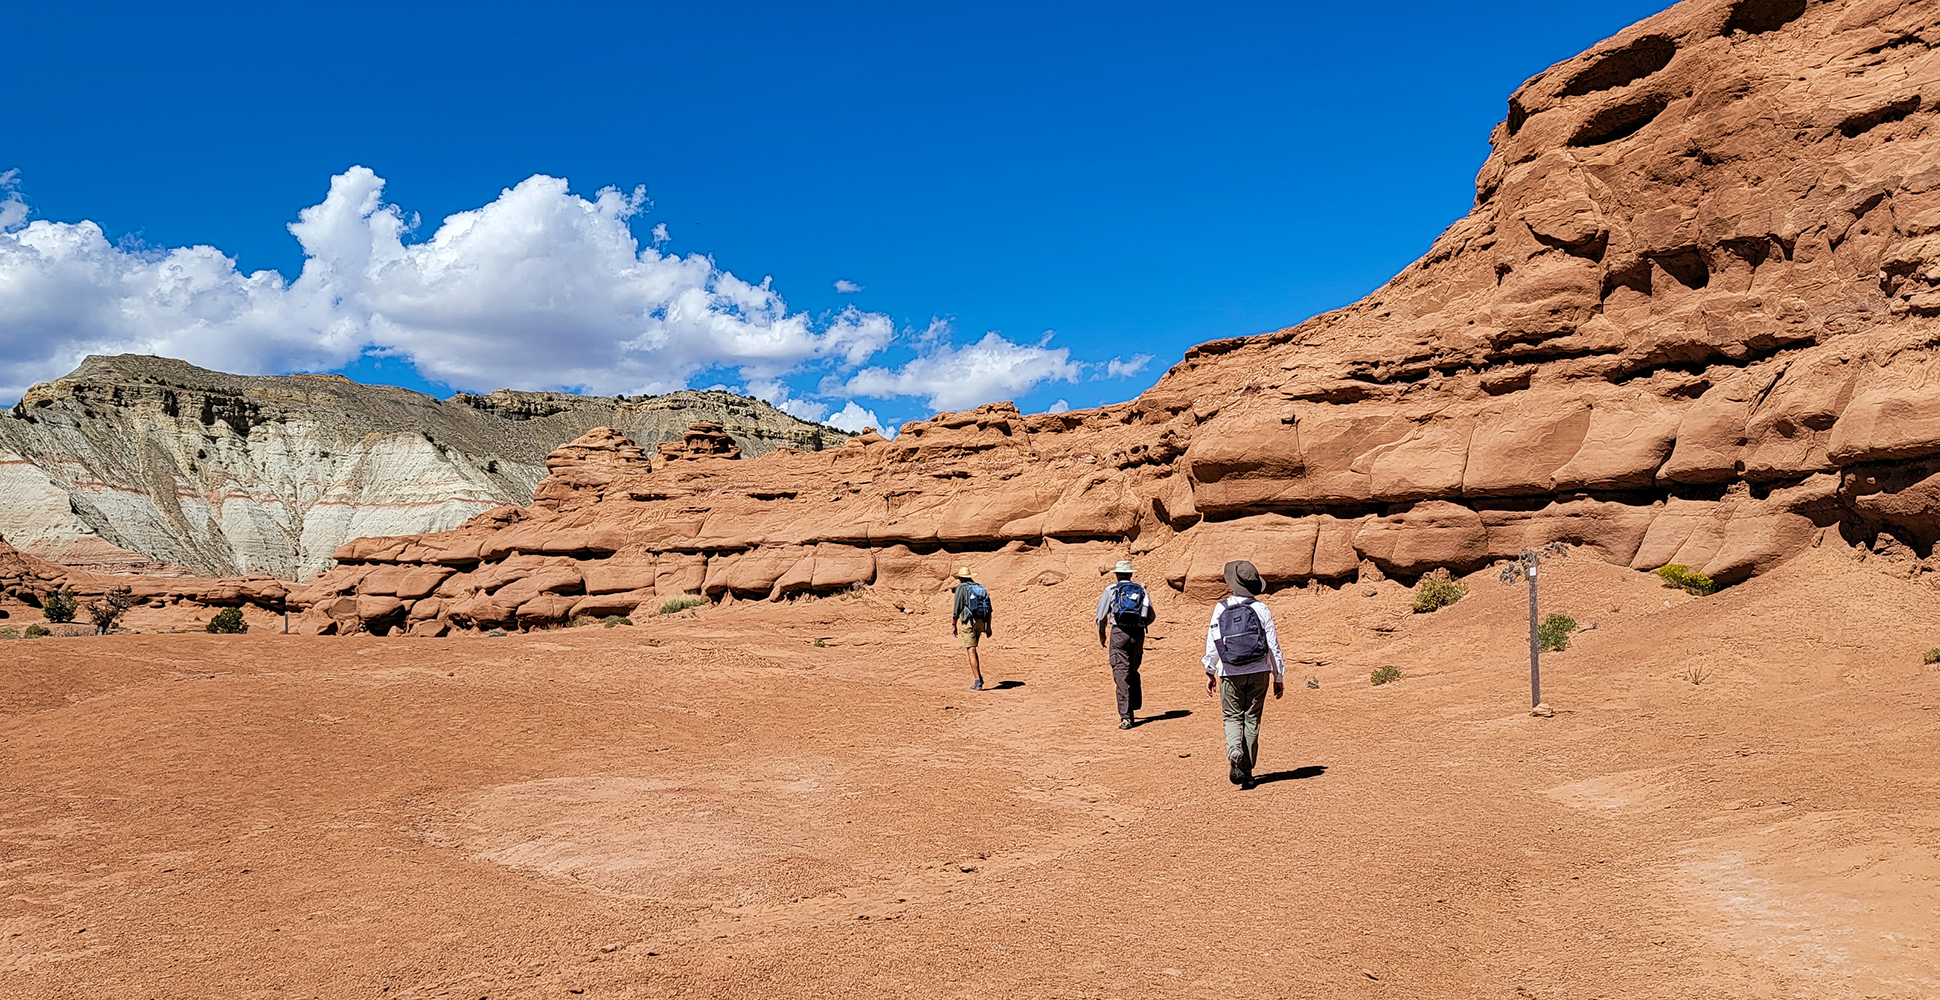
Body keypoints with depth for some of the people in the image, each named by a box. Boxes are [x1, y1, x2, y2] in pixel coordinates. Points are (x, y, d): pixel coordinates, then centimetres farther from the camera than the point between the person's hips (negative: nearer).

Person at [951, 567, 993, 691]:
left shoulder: (961, 588, -2)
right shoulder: (980, 587, 16)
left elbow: (956, 608, -6)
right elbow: (989, 609, 14)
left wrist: (953, 625, 1)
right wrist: (988, 627, 17)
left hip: (969, 621, -6)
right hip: (981, 622, 6)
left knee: (971, 651, -7)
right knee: (972, 650, 21)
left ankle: (977, 681, -13)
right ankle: (978, 676, 13)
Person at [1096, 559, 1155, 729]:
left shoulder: (1111, 590, 5)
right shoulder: (1141, 590, 13)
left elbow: (1102, 616, 3)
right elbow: (1152, 616, 13)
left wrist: (1102, 636, 17)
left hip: (1118, 632, -3)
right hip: (1138, 634, 3)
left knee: (1121, 674, -6)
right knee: (1133, 673, 18)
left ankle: (1125, 717, -14)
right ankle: (1132, 711, 22)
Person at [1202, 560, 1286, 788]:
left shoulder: (1221, 609, -4)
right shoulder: (1262, 610, -3)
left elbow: (1212, 643, -3)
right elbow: (1273, 646, -1)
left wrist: (1210, 673, 7)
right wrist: (1279, 677, 7)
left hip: (1230, 673, -1)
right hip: (1258, 673, 1)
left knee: (1232, 717, 10)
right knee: (1252, 719, 10)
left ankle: (1235, 754, -19)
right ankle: (1247, 772, 12)